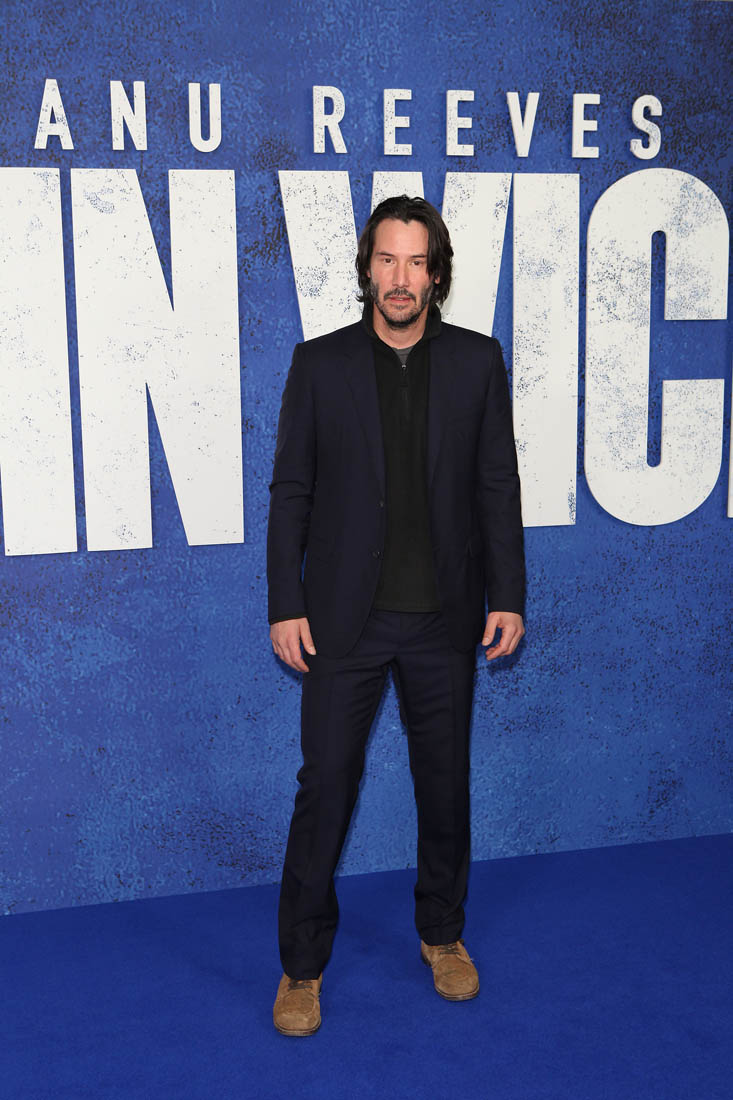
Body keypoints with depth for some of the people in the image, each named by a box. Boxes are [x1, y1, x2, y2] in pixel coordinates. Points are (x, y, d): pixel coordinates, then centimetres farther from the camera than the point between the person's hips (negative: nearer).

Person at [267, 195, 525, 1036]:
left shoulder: (477, 361, 3)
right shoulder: (320, 362, 0)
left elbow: (498, 486, 4)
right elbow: (290, 490, 0)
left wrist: (507, 596, -1)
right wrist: (285, 605, -4)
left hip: (444, 617, 2)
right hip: (345, 617, -1)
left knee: (445, 782, 13)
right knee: (324, 786, 3)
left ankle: (442, 933, 35)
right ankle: (303, 965, 19)